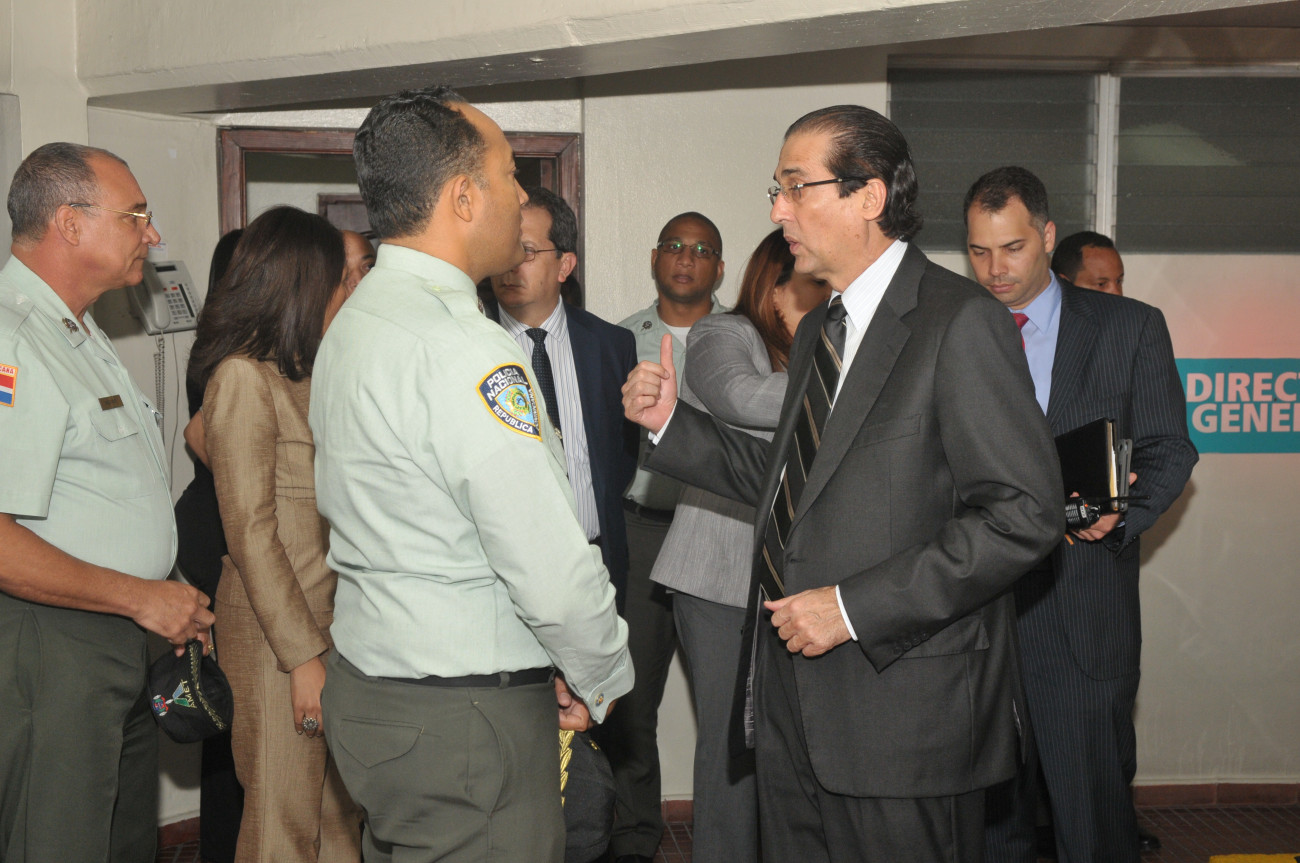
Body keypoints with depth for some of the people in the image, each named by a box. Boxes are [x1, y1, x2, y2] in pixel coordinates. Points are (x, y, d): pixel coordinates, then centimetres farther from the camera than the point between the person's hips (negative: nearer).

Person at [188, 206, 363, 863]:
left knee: (340, 810, 11)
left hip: (332, 619, 8)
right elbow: (250, 532, -15)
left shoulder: (304, 373, 15)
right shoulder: (243, 376, -12)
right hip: (277, 632, -8)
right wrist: (303, 656, -16)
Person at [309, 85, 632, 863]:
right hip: (467, 719, -10)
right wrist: (603, 679, -4)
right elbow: (554, 571, -24)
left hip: (367, 682, 10)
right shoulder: (464, 349, -22)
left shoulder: (354, 323, 10)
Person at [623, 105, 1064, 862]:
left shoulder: (960, 322, -13)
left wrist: (854, 607, -20)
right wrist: (672, 422, 10)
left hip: (904, 707, -8)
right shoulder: (819, 329, 15)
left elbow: (1025, 513, -19)